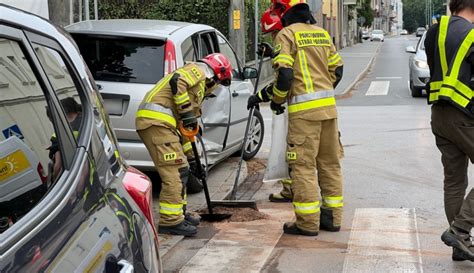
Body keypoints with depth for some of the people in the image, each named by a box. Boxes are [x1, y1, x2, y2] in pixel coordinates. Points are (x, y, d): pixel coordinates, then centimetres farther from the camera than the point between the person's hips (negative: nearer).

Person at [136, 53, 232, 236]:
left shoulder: (199, 85, 30)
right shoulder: (199, 70, 2)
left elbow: (185, 124, 30)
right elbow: (177, 81, -20)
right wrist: (186, 111, -15)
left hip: (161, 122, 10)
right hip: (156, 120, -10)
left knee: (181, 170, 17)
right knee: (174, 173, -10)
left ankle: (180, 214, 27)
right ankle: (171, 221, -7)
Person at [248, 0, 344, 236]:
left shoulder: (287, 34, -7)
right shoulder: (322, 33, 15)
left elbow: (284, 74, -15)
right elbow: (336, 70, 17)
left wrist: (276, 100, 1)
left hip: (304, 110, -7)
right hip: (329, 108, 7)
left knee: (303, 166, -1)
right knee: (330, 163, 13)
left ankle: (308, 223, 1)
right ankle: (332, 217, 21)